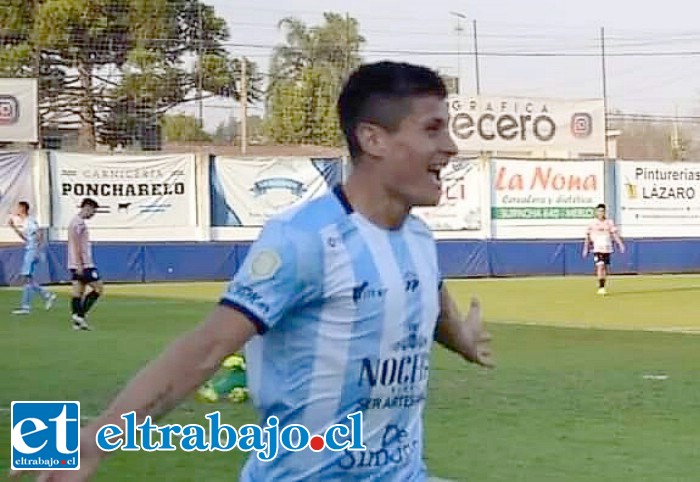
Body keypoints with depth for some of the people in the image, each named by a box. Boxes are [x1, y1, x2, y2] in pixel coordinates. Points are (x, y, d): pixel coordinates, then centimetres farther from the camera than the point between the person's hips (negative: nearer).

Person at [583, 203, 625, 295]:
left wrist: (620, 244, -9)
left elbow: (615, 234, 1)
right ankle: (601, 287, -14)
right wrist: (586, 249, 4)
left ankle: (602, 287, 19)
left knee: (606, 268, 6)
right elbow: (588, 236, 5)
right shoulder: (592, 223, 0)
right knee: (600, 266, -17)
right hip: (597, 249, -3)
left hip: (607, 249, 3)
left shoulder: (609, 222, 6)